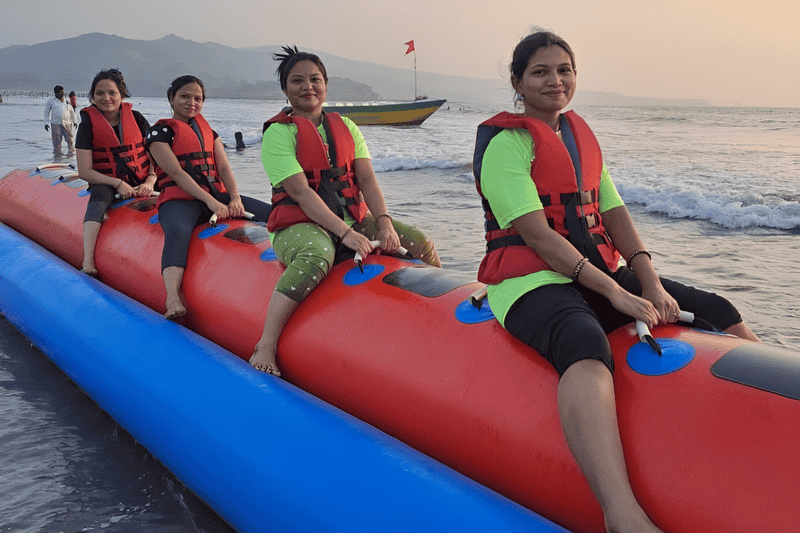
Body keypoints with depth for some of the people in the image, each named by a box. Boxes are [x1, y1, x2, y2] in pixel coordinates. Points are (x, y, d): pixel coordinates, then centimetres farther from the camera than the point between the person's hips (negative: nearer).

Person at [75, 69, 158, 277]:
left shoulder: (135, 118, 4)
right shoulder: (88, 124, -1)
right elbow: (85, 171, -5)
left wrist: (150, 182, -12)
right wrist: (118, 184, -16)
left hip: (140, 181, 4)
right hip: (105, 182, -4)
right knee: (99, 196, -34)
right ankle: (88, 262, -46)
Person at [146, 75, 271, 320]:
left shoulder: (208, 130, 24)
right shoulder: (160, 131, 6)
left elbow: (223, 167, 12)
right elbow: (176, 173, -8)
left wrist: (235, 198, -9)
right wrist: (210, 201, -20)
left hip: (217, 196, 6)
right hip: (180, 199, -6)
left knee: (273, 214, -14)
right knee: (178, 233, -40)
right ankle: (173, 299, -58)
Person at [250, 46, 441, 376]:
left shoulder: (345, 126, 14)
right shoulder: (278, 132, -4)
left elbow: (366, 179, 4)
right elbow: (301, 192, -15)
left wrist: (384, 222, -14)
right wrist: (344, 233, -24)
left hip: (354, 220, 6)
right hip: (300, 225, -6)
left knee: (419, 243, -9)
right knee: (317, 257, -40)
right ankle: (265, 347, -35)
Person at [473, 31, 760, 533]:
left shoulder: (580, 133, 18)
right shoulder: (505, 141, -6)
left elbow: (614, 212, 11)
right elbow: (535, 233, -16)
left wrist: (651, 284, -5)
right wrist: (615, 294, -21)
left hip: (600, 273, 9)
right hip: (533, 280, -9)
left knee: (721, 315, 0)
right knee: (587, 345, -41)